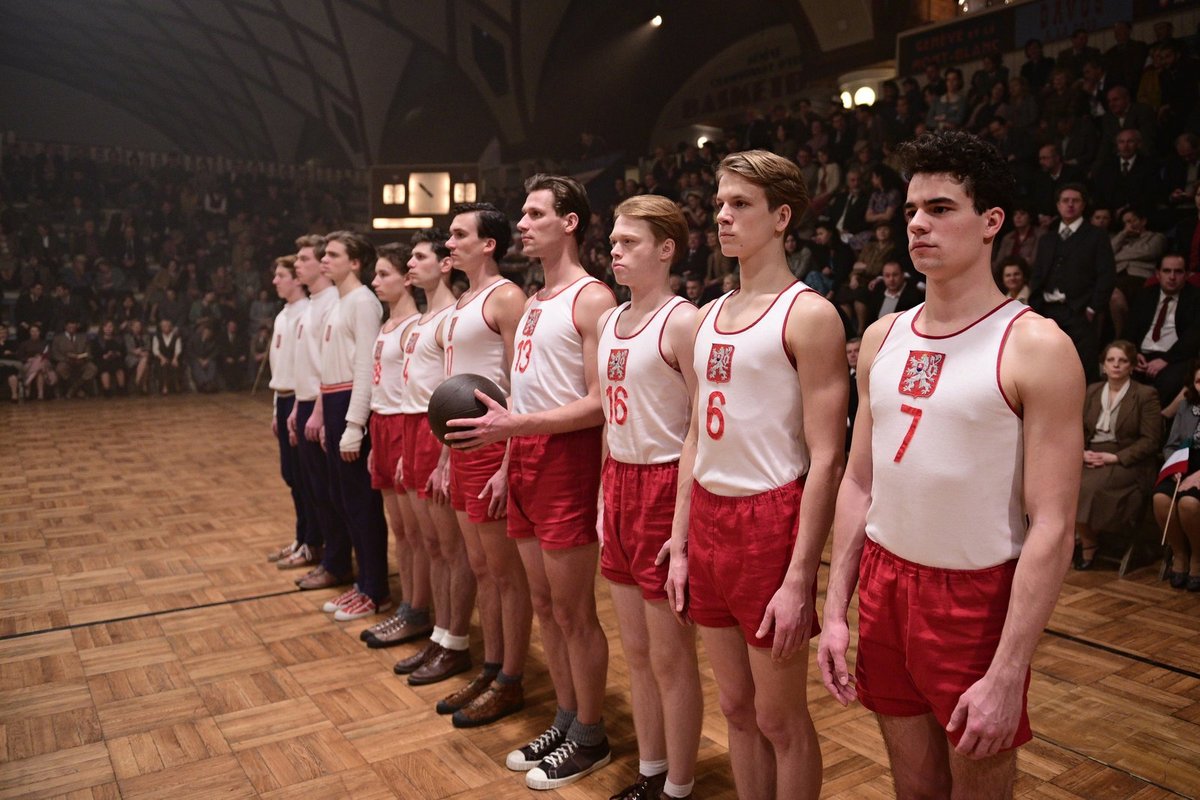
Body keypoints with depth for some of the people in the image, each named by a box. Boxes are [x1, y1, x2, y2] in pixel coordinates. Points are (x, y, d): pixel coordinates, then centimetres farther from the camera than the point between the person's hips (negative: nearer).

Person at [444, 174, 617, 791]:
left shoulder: (591, 298, -10)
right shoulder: (534, 301, 17)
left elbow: (600, 403, -17)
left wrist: (512, 423, -22)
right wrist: (510, 459, 16)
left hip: (567, 459, -9)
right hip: (525, 456, 9)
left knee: (573, 612, 2)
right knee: (544, 604, 15)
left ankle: (590, 738, 20)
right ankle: (565, 721, 31)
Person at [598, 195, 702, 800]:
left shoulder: (682, 321, -12)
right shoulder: (609, 322, 12)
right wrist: (607, 492, 13)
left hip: (666, 487, -8)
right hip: (619, 483, 8)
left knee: (670, 657, 5)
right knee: (636, 651, 17)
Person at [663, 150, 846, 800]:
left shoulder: (808, 314, -9)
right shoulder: (709, 317, 12)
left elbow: (826, 458, -14)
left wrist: (800, 580, -18)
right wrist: (680, 544, 11)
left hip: (770, 520, -6)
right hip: (707, 517, 7)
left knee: (779, 719, 8)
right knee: (736, 708, 17)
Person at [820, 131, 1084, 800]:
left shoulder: (1035, 347, -12)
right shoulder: (884, 336, 5)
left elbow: (1053, 526, -15)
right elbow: (859, 481, 8)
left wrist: (1008, 677, -18)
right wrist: (835, 611, 5)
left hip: (977, 595, -5)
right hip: (884, 584, 5)